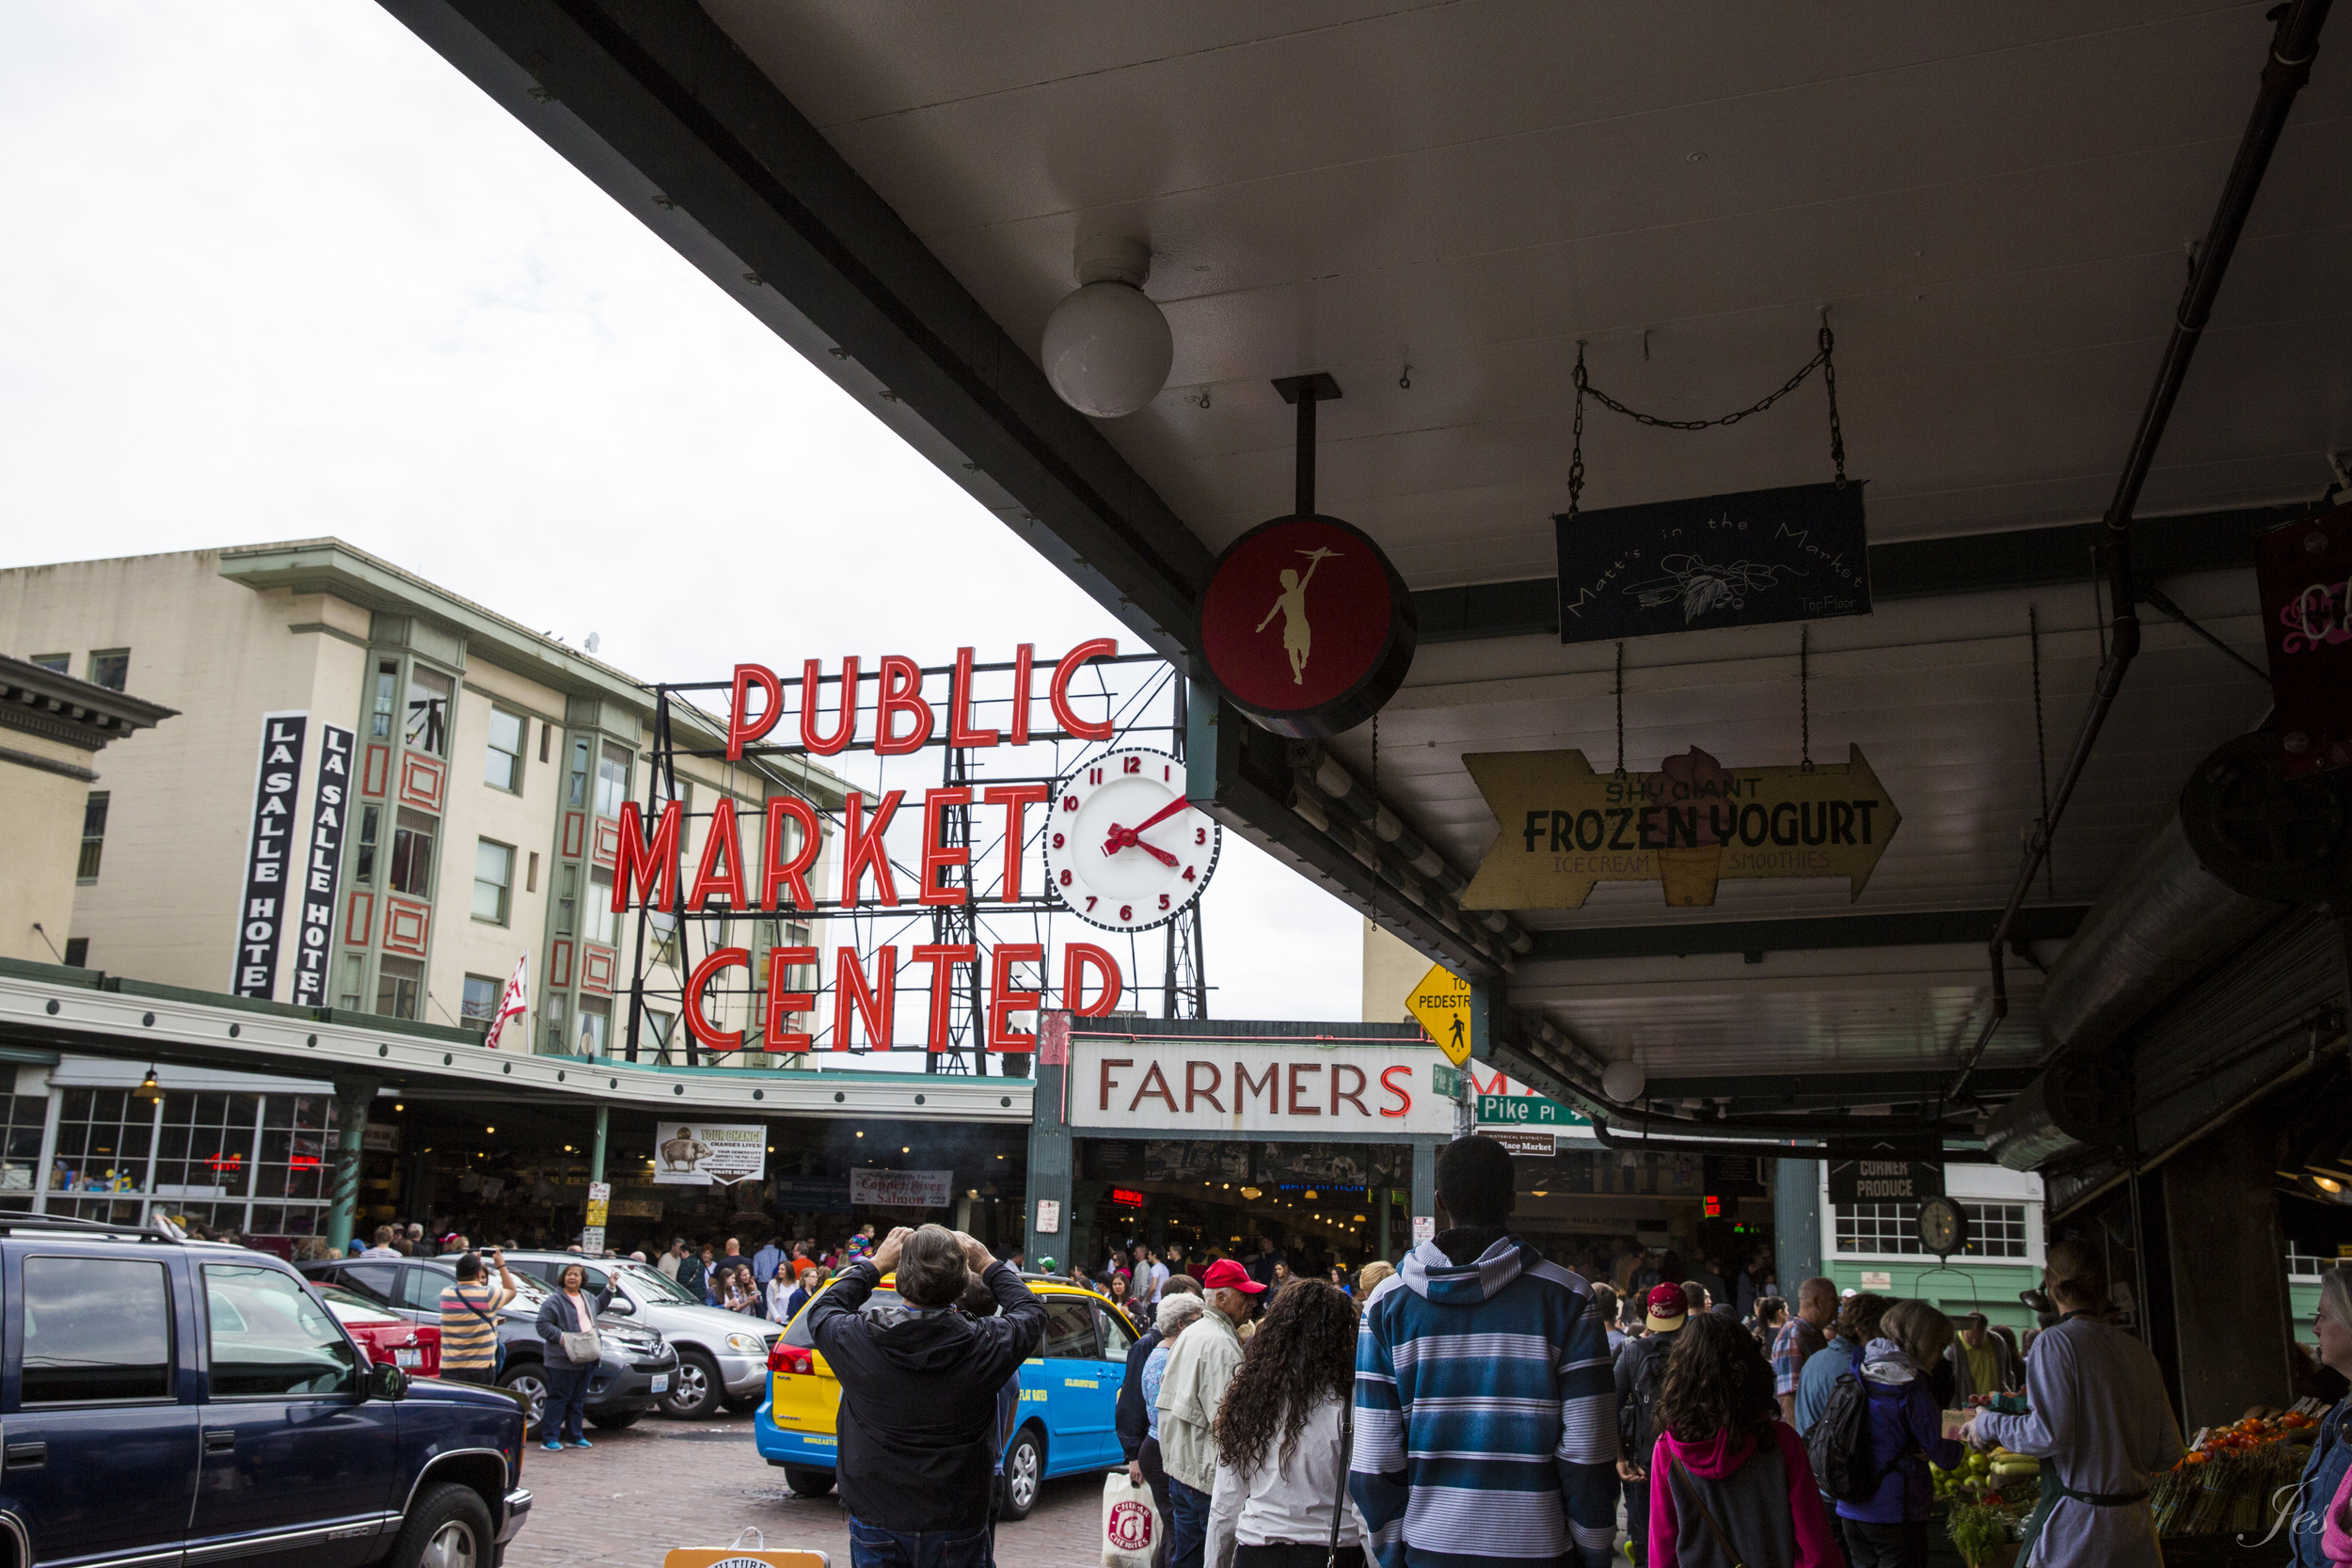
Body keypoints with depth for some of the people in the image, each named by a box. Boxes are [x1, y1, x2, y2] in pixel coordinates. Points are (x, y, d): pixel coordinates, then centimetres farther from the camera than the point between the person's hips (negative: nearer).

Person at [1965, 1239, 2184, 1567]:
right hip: (2136, 1527, 6)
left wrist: (1988, 1424, -4)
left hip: (2077, 1524, -6)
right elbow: (2169, 1452, 9)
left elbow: (2050, 1434, -20)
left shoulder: (2057, 1342, -10)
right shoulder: (2138, 1351, 8)